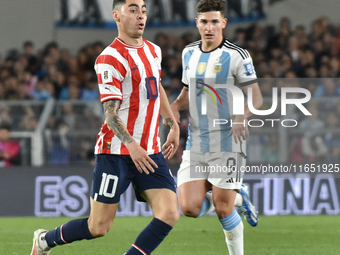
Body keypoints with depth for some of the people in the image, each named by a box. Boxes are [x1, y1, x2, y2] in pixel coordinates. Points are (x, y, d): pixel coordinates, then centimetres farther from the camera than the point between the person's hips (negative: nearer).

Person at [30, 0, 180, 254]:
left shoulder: (154, 51, 12)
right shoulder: (110, 59, -13)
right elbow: (111, 113, -18)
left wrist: (173, 124, 25)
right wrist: (131, 144, -31)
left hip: (150, 152, 7)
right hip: (116, 152, -7)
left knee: (169, 214, -12)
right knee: (99, 227, -2)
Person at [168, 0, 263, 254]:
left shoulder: (237, 55, -7)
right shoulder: (189, 53, 10)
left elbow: (257, 97, -7)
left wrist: (242, 116, -27)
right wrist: (175, 106, 3)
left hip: (227, 143, -5)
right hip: (196, 143, 5)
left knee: (223, 210, -6)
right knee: (190, 208, -6)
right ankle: (238, 197, 22)